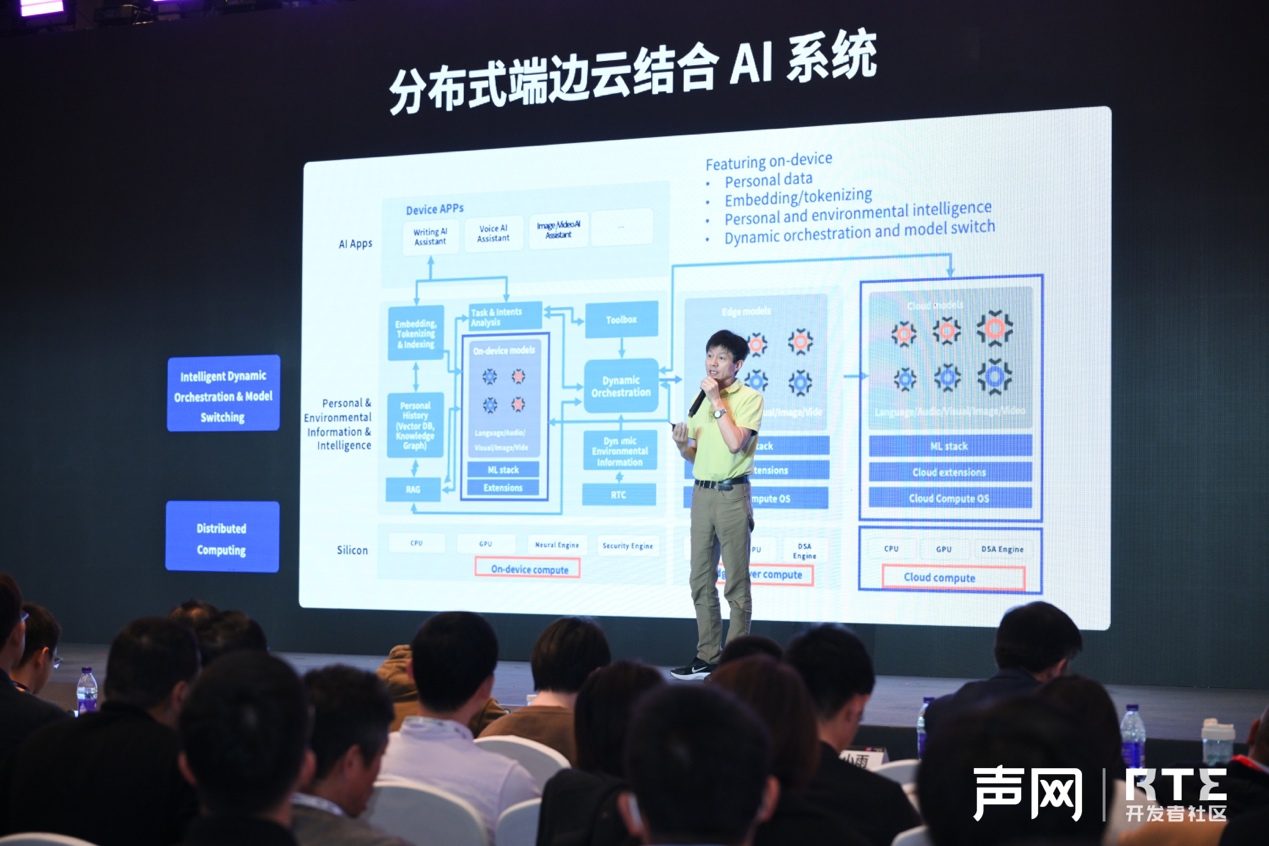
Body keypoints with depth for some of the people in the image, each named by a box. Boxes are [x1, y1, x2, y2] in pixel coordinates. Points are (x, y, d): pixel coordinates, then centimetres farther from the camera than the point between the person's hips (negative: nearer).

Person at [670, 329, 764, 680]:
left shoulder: (750, 398, -4)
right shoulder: (701, 399, 15)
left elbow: (736, 443, -19)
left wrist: (717, 401, -15)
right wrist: (681, 445, -2)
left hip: (732, 494, -7)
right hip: (702, 493, 7)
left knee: (736, 584, -3)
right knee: (701, 581, 8)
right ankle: (707, 656, 15)